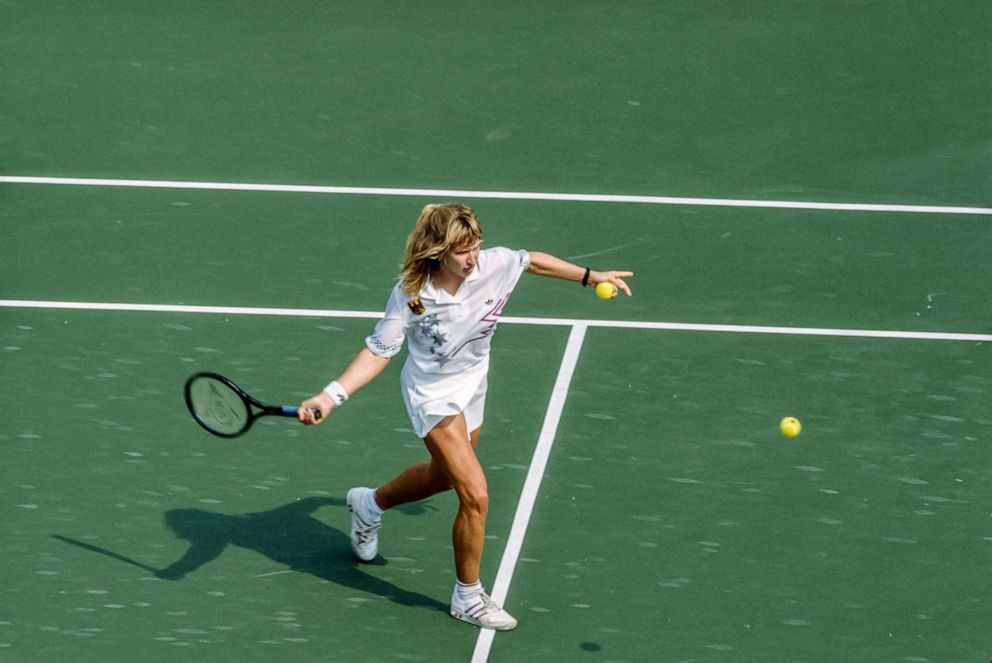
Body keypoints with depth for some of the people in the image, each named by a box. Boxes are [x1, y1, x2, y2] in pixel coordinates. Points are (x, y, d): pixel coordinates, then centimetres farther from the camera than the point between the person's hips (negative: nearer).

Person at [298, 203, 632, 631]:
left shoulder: (494, 265, -21)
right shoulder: (411, 295, -28)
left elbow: (533, 261, 1)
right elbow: (378, 351, -19)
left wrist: (591, 276, 7)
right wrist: (332, 395, -29)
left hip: (472, 387, 6)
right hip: (433, 396, -6)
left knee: (443, 475, 29)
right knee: (476, 496, -14)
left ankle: (370, 504, 60)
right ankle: (468, 597, 8)